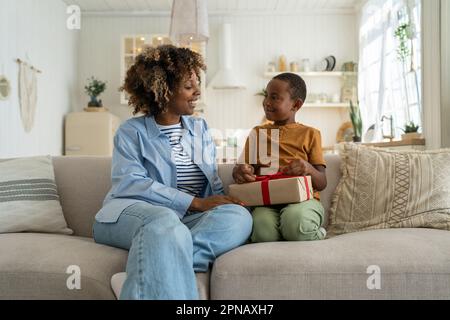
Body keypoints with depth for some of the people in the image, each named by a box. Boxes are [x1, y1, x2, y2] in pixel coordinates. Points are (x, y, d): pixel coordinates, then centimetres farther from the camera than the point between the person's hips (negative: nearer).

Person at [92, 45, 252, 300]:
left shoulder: (200, 129, 22)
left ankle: (153, 268, -38)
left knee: (239, 215, -27)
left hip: (189, 220, 5)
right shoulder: (132, 131, 7)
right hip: (133, 211, -5)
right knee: (165, 222, -40)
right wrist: (196, 203, -18)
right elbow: (130, 183, -11)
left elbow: (214, 184, 16)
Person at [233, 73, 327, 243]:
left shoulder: (309, 134, 12)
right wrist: (240, 171, -8)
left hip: (302, 198, -1)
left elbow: (322, 183, 7)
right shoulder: (258, 133, 22)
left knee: (296, 222, -37)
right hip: (266, 201, 1)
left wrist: (308, 169, -17)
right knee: (263, 231, -34)